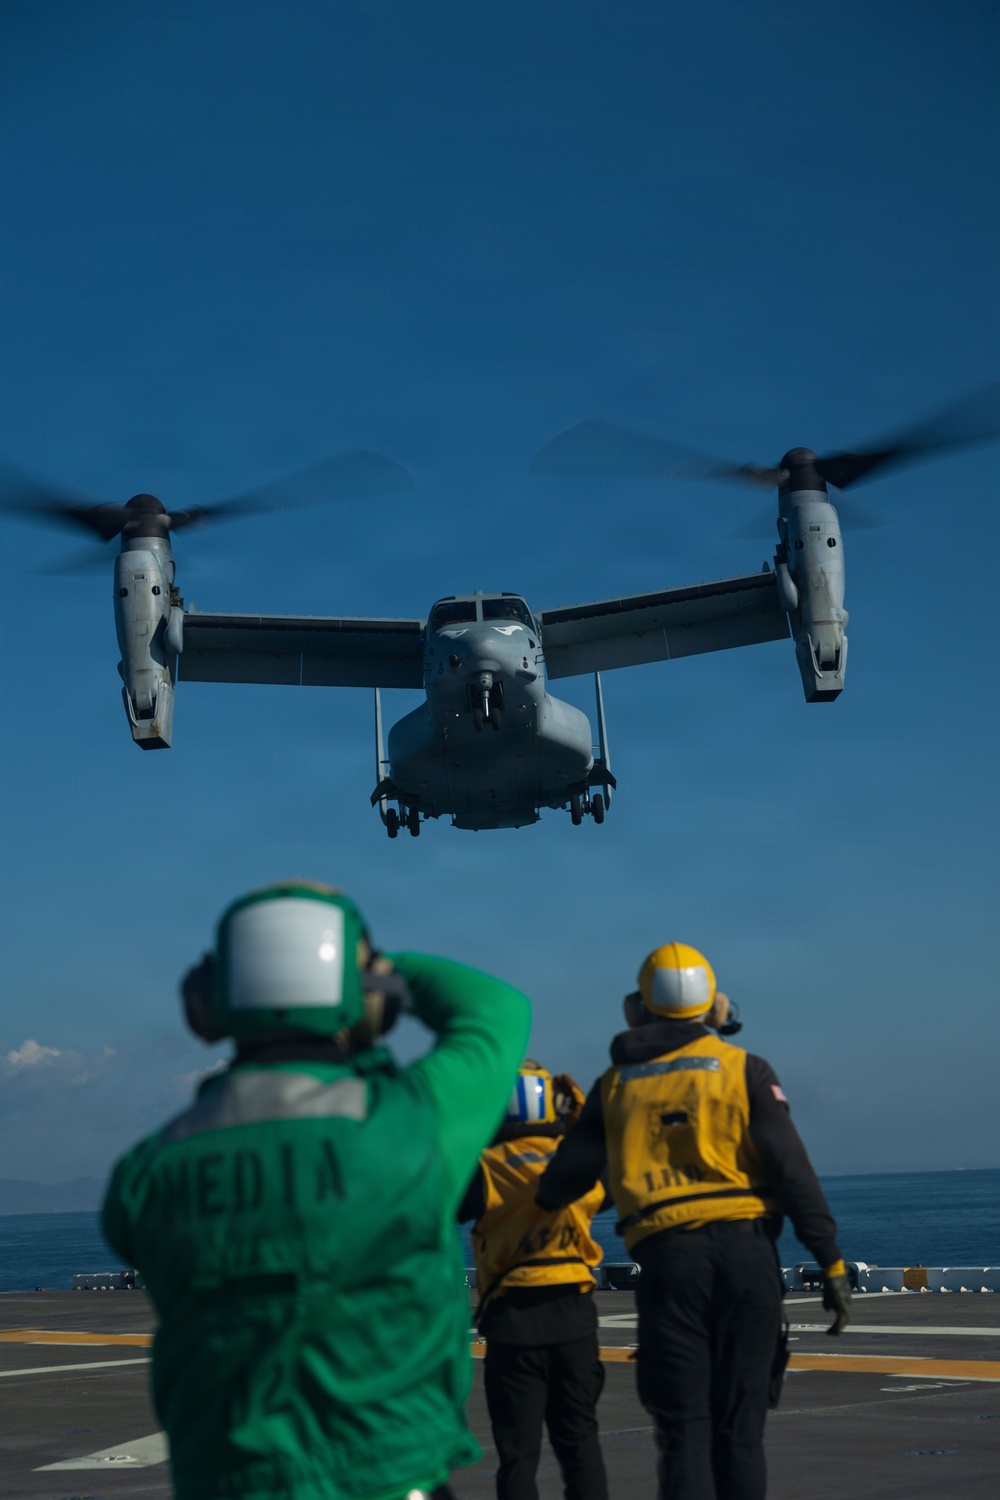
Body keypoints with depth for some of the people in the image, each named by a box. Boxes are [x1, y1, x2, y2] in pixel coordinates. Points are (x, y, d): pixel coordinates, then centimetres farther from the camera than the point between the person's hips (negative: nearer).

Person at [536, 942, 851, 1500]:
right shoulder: (744, 1069, 5)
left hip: (666, 1260, 1)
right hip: (744, 1251, -1)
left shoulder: (616, 1084, 12)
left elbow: (564, 1181, 11)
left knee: (685, 1431, 4)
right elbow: (792, 1171, -4)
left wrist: (543, 1199, 35)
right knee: (740, 1428, 8)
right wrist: (832, 1263, -3)